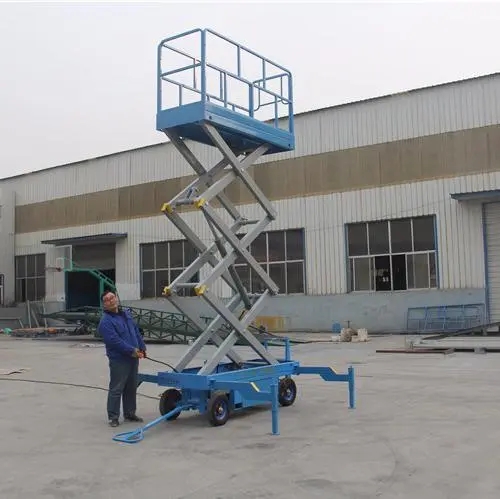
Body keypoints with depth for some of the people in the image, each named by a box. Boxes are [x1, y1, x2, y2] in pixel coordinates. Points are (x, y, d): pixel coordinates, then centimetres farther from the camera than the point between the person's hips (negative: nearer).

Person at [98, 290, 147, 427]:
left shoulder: (126, 313, 12)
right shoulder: (105, 321, -14)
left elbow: (136, 332, 15)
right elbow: (115, 340, -22)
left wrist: (142, 348, 8)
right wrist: (132, 350, -21)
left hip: (133, 357, 8)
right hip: (119, 360, -8)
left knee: (131, 388, 15)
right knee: (116, 389, -2)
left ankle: (129, 413, 26)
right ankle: (113, 417, 8)